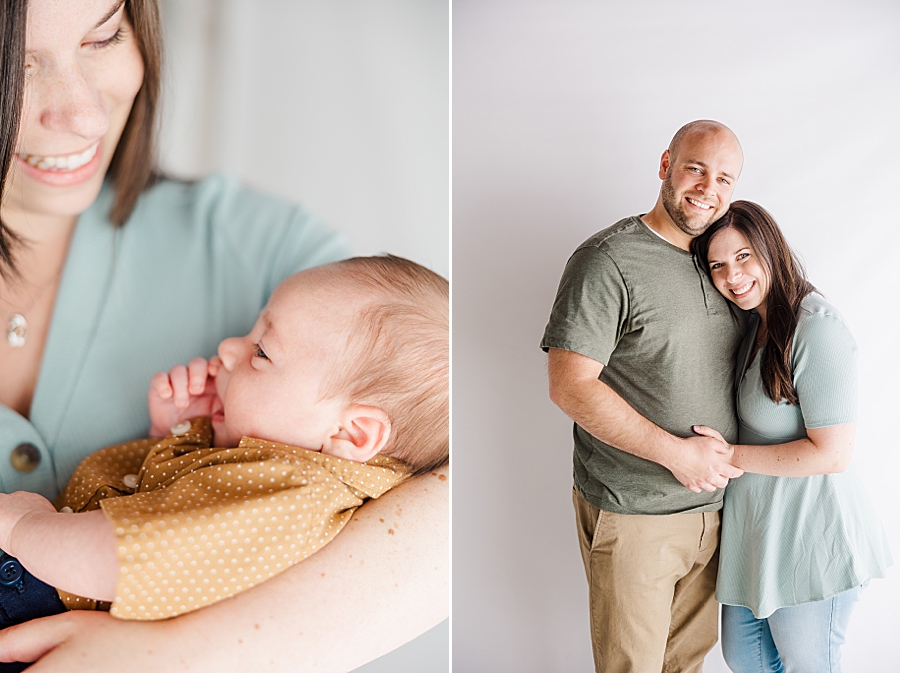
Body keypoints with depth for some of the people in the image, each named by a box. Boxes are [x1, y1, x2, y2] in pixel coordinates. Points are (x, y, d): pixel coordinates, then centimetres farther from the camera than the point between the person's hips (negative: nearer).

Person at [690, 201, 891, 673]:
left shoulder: (816, 328, -21)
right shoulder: (753, 324, 7)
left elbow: (832, 453, -23)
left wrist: (730, 457, -18)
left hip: (809, 536, -8)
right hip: (753, 524, 8)